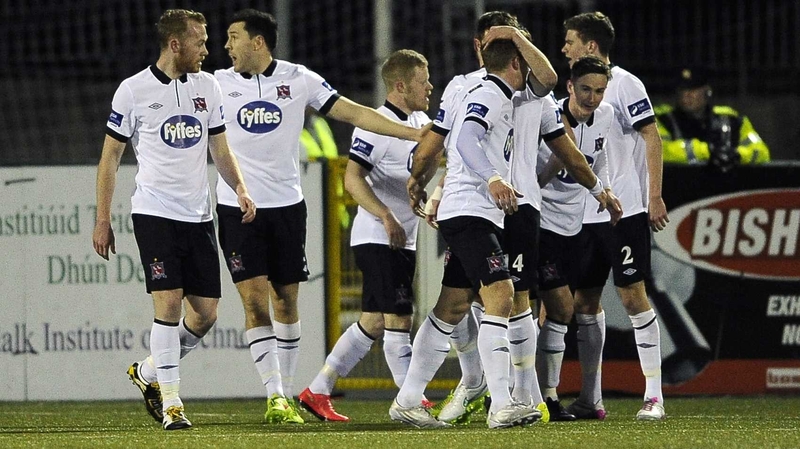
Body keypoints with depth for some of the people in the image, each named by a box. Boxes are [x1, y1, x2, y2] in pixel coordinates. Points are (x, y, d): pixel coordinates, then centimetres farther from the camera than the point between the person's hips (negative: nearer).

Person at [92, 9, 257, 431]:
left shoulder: (208, 87, 9)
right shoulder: (134, 90, -4)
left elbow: (220, 150, 17)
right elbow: (110, 158, 2)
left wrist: (240, 189, -1)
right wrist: (102, 220, -1)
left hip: (199, 216, 5)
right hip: (154, 213, -5)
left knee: (206, 313, 3)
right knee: (168, 302, -14)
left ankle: (147, 373, 25)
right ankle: (171, 404, -6)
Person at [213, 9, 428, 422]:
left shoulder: (299, 80, 1)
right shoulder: (217, 83, 1)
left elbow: (353, 113, 3)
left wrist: (415, 133, 0)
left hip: (287, 205, 1)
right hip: (237, 208, -1)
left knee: (287, 302, 5)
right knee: (254, 301, -10)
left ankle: (287, 394, 15)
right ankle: (274, 397, -12)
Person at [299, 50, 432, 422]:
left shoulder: (421, 122, 13)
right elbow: (353, 179, -22)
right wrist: (387, 218, -31)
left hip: (405, 239, 9)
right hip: (377, 238, -9)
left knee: (372, 323, 9)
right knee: (398, 319, -10)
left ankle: (317, 392, 15)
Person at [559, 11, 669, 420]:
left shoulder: (623, 84, -7)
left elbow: (651, 137, -10)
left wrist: (654, 196, -15)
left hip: (624, 210, -8)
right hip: (585, 214, 8)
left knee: (632, 295, -7)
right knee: (585, 300, 5)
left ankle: (654, 396, -4)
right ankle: (591, 398, 9)